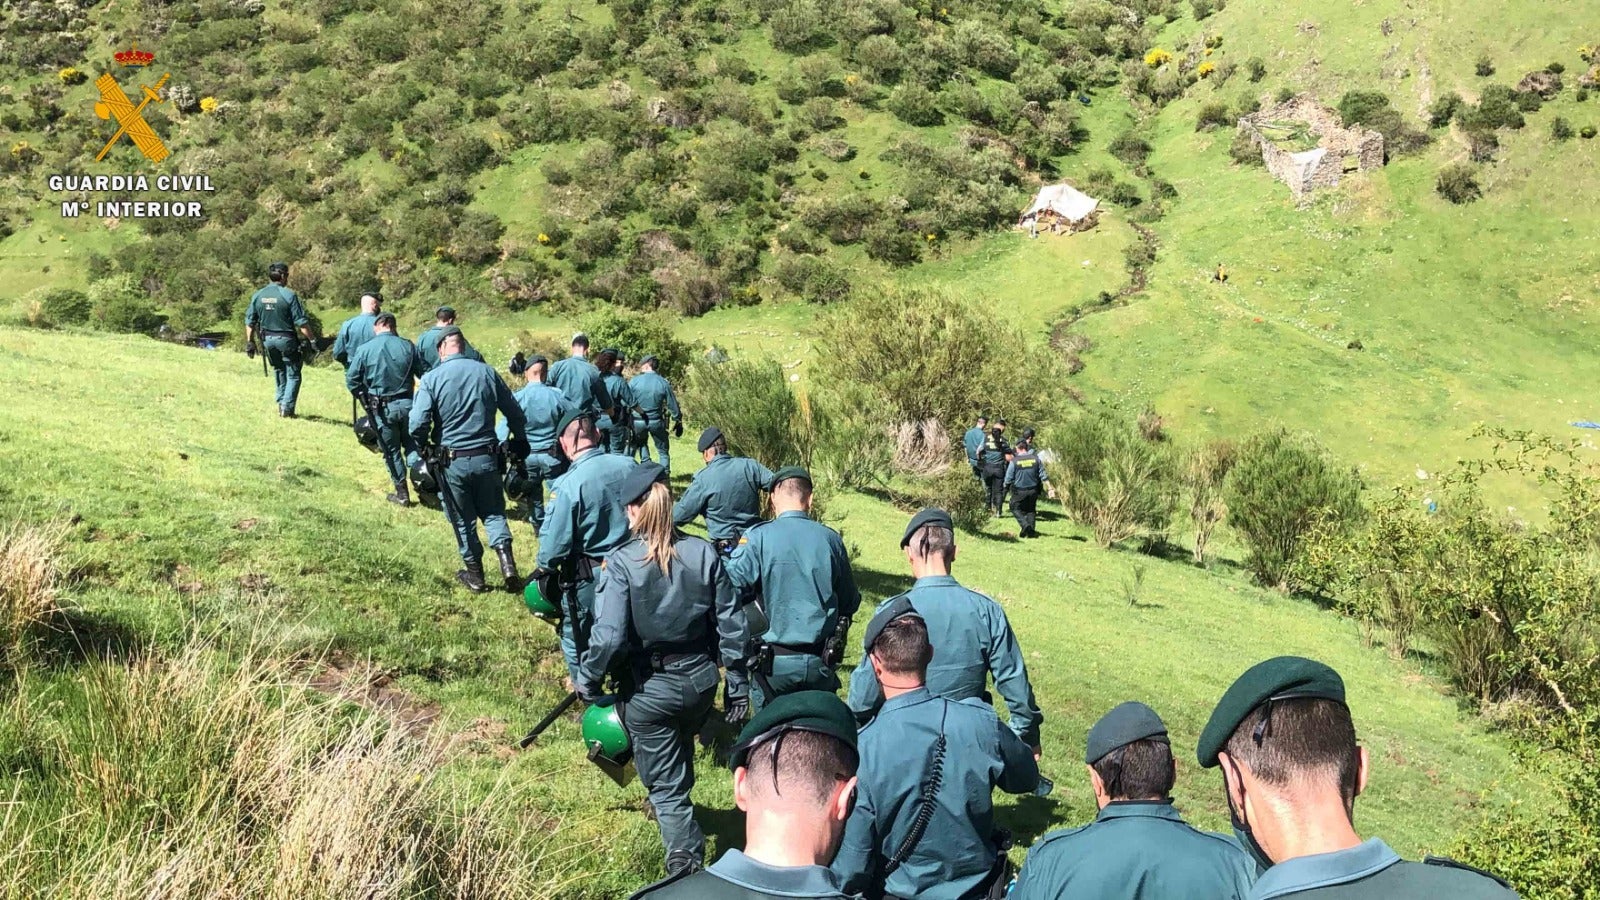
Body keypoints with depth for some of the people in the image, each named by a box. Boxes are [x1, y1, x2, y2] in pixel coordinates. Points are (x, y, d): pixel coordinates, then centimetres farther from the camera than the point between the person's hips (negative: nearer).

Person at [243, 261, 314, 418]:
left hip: (267, 340, 5)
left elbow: (250, 322, 5)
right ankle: (287, 407, -2)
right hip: (286, 340, -5)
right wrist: (311, 340, -8)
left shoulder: (257, 296, 2)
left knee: (278, 371, 23)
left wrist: (250, 342, 13)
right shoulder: (289, 295, -14)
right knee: (293, 375, 6)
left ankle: (281, 404, 24)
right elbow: (302, 322, -15)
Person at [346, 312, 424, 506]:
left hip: (383, 408, -1)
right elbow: (423, 373, 0)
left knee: (392, 451, 12)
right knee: (412, 445, 19)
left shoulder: (364, 349, -6)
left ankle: (402, 494, 19)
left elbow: (351, 380, -2)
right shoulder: (408, 346, -4)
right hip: (407, 403, 1)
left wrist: (365, 394, 15)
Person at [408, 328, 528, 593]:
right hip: (487, 457, 2)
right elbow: (515, 413, 5)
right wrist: (520, 442, 22)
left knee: (463, 520, 14)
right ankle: (506, 560, -1)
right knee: (493, 512, 18)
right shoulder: (487, 372, -2)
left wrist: (422, 448, 6)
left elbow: (417, 424, -16)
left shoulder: (432, 378, -9)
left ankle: (475, 576, 23)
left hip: (453, 460, -2)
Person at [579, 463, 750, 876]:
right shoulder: (703, 553, -6)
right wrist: (738, 683, 6)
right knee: (681, 757, 32)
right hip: (700, 681, 5)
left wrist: (587, 679, -4)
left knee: (666, 786, 10)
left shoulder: (620, 562, -18)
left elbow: (608, 637, -22)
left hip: (649, 690, -5)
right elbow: (730, 622, -4)